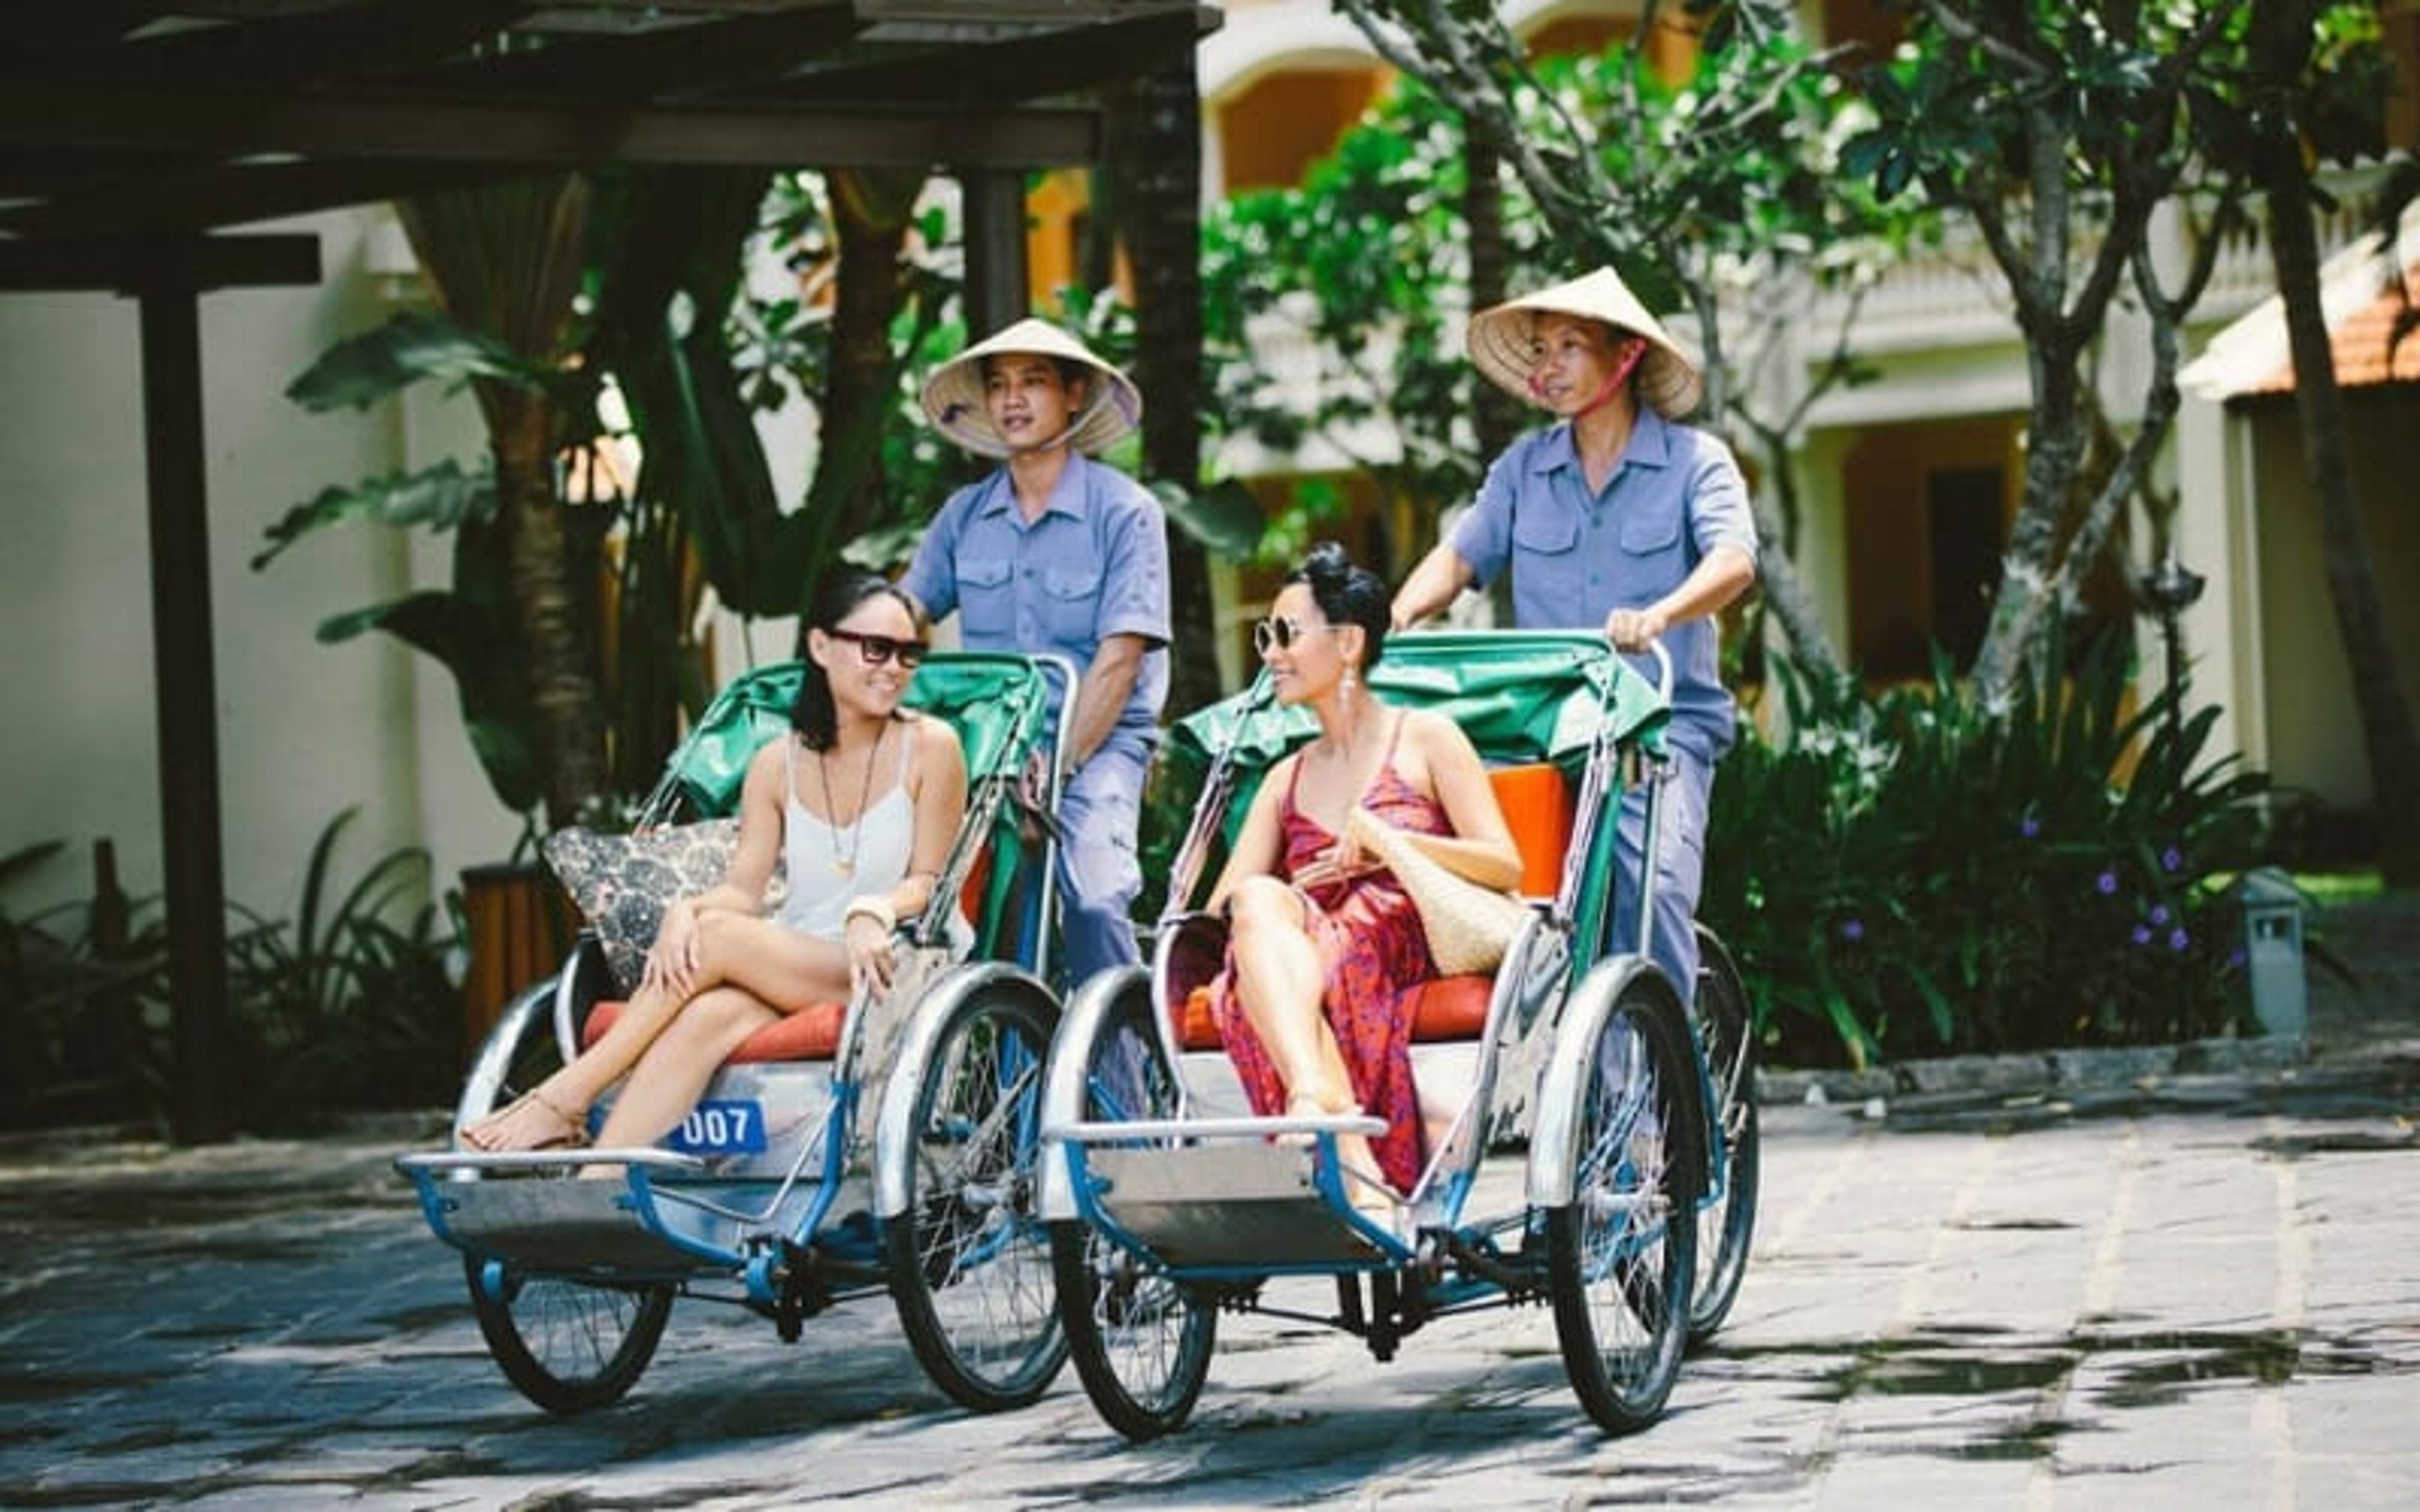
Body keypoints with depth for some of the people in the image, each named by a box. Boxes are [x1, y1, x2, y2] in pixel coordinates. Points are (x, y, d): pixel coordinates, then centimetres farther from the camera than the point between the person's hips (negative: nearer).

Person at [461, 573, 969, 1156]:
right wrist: (685, 910, -18)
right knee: (707, 1015, -33)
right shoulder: (777, 766, 12)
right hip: (783, 971, 3)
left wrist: (874, 912, -22)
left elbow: (929, 882, 1)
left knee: (719, 937, -27)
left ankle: (562, 1101, -25)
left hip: (879, 974, -3)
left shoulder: (930, 748, 3)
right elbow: (743, 888, 5)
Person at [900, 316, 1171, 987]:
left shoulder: (1124, 511, -3)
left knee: (1090, 897, -29)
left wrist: (1062, 762, -20)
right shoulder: (964, 516, 12)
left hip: (1099, 737, -4)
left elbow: (1119, 657, -10)